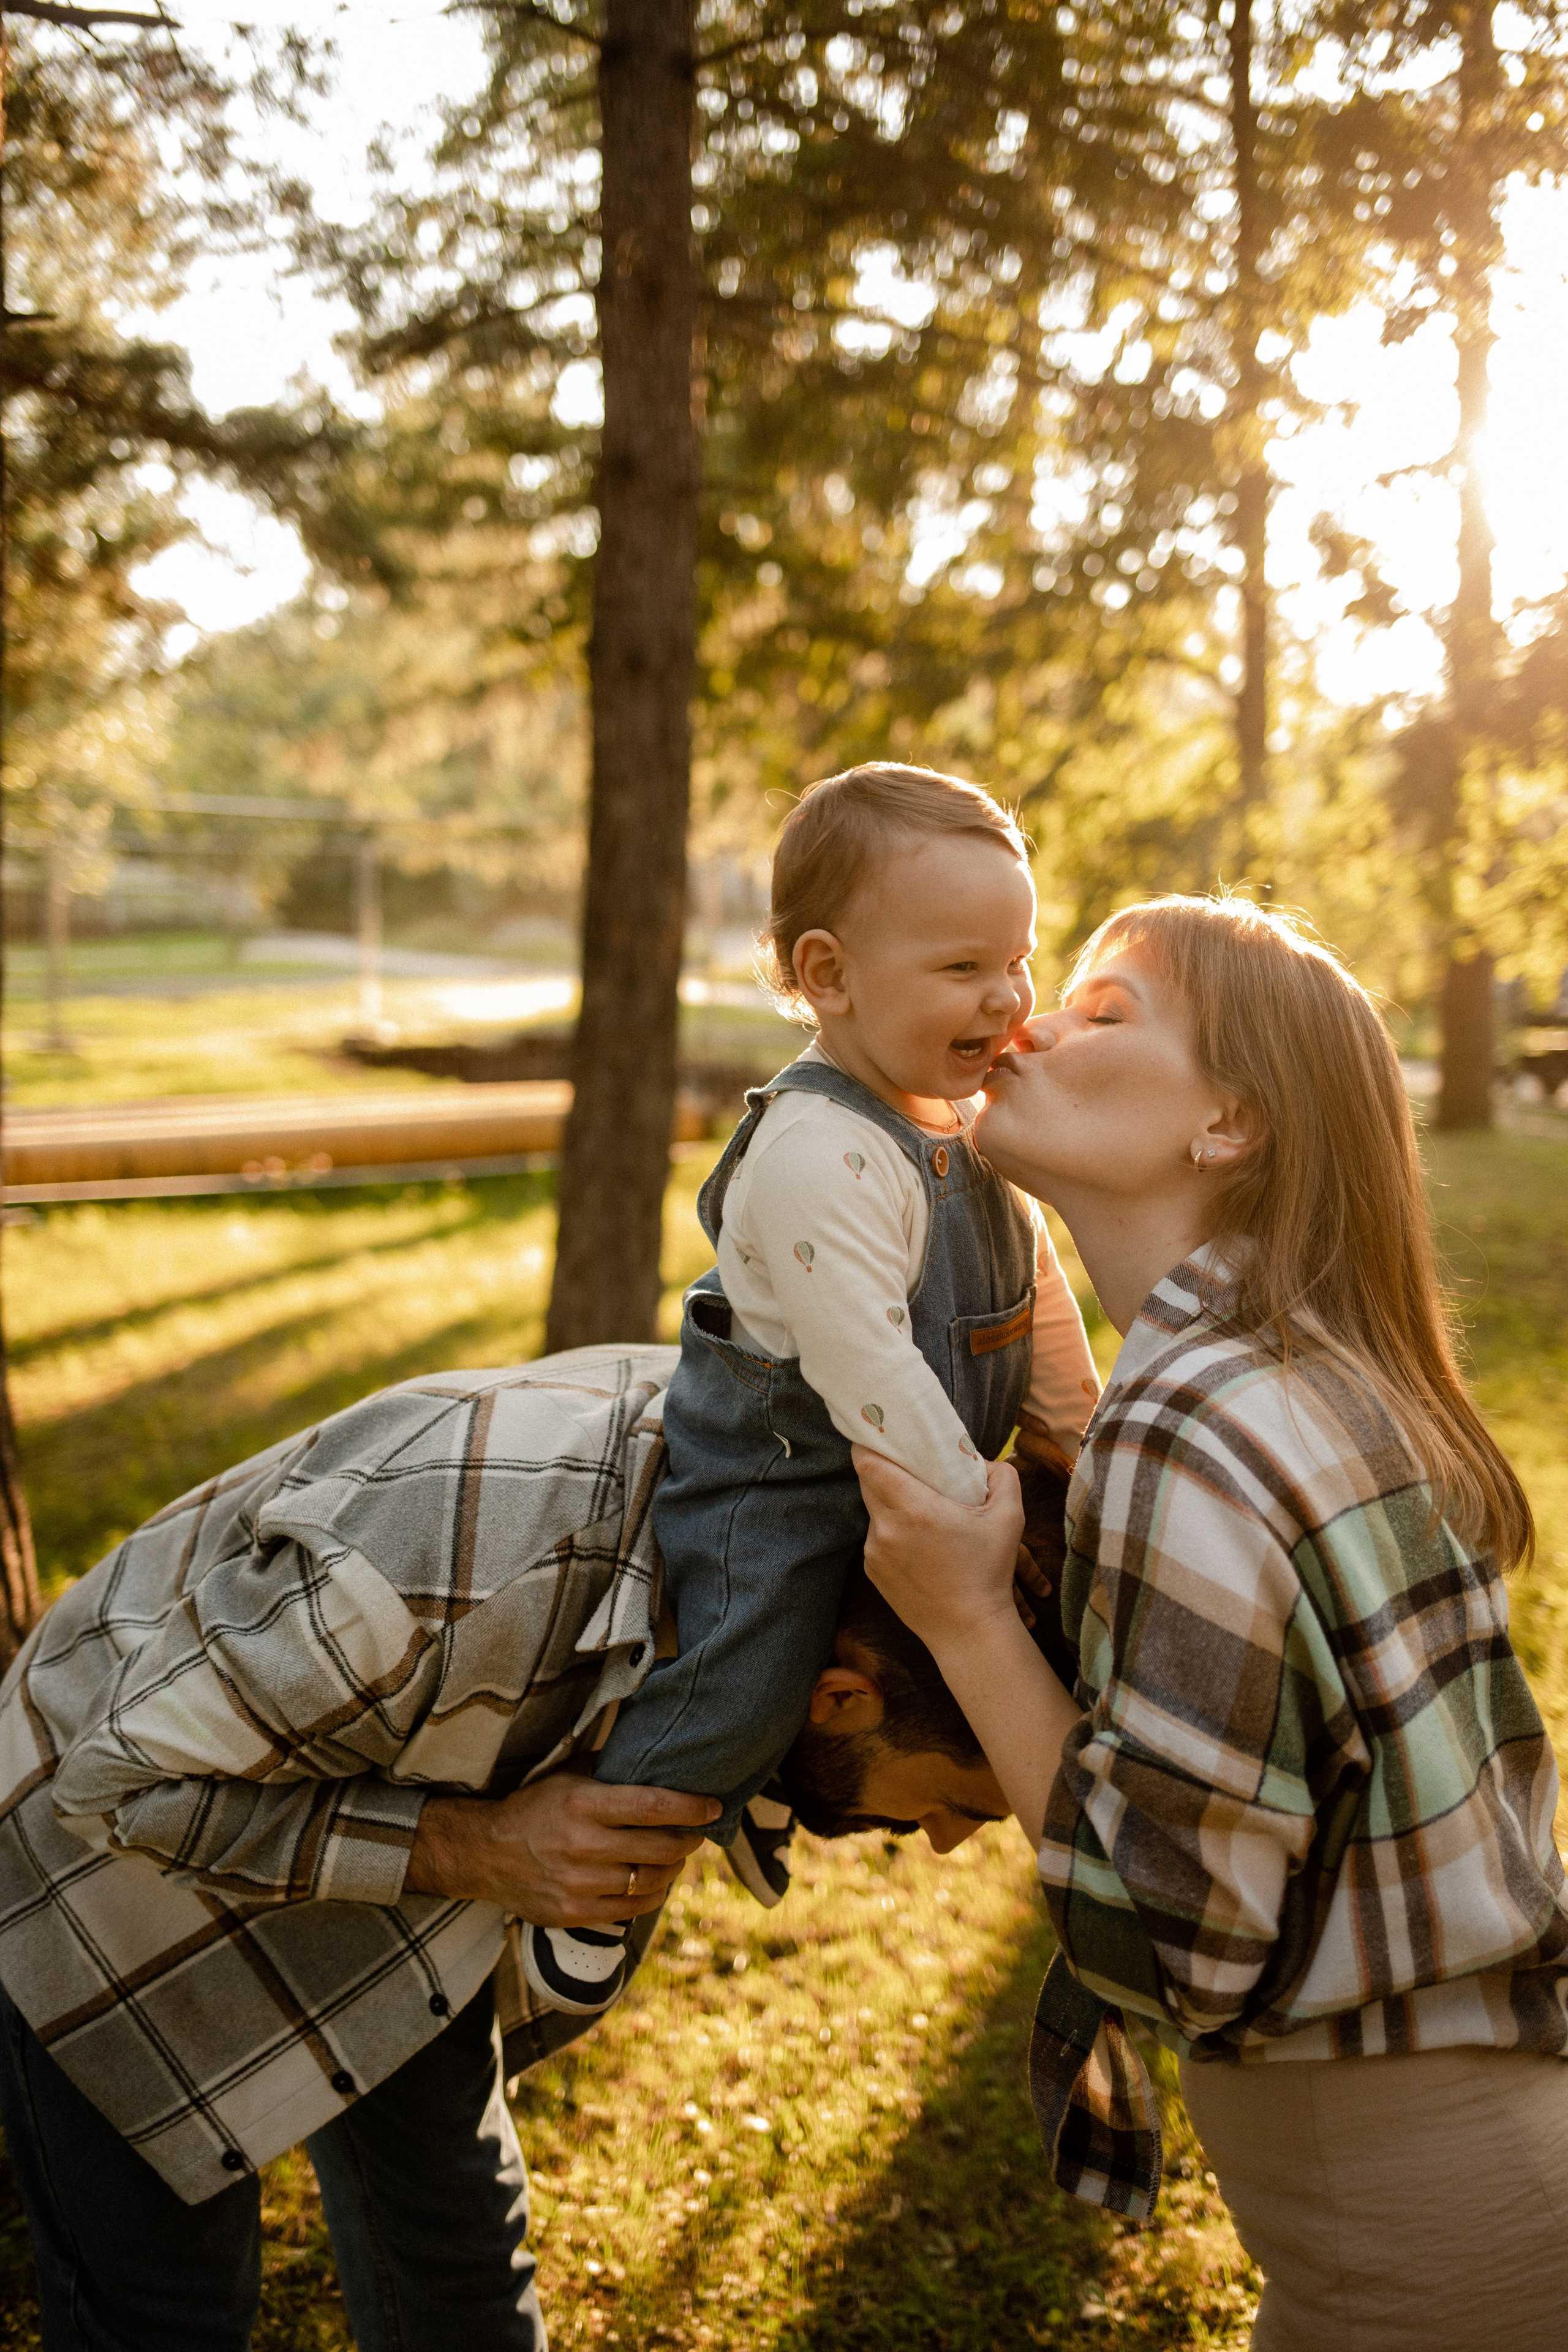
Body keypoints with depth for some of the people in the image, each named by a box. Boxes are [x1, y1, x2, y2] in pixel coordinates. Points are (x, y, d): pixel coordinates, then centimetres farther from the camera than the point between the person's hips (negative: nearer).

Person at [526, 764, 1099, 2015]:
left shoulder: (978, 1122, 0)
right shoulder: (818, 1157, -30)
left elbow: (1038, 1296, 13)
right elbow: (867, 1366, -31)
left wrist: (1081, 1444, 16)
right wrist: (969, 1507, -26)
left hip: (909, 1480, 9)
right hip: (780, 1484, -9)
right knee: (736, 1695, -12)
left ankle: (767, 1782, 41)